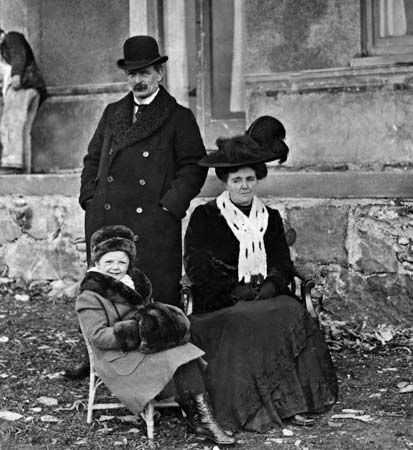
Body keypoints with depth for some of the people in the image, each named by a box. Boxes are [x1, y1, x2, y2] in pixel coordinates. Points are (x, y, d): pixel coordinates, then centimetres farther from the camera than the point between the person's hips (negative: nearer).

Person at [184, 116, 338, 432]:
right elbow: (197, 270, -2)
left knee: (293, 315, -27)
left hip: (268, 298, 3)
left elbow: (284, 265, 11)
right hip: (219, 305, -3)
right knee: (246, 325, -32)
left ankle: (296, 401, -26)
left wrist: (271, 284, -12)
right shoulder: (204, 216, 6)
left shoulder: (271, 218, 17)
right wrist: (237, 290, -14)